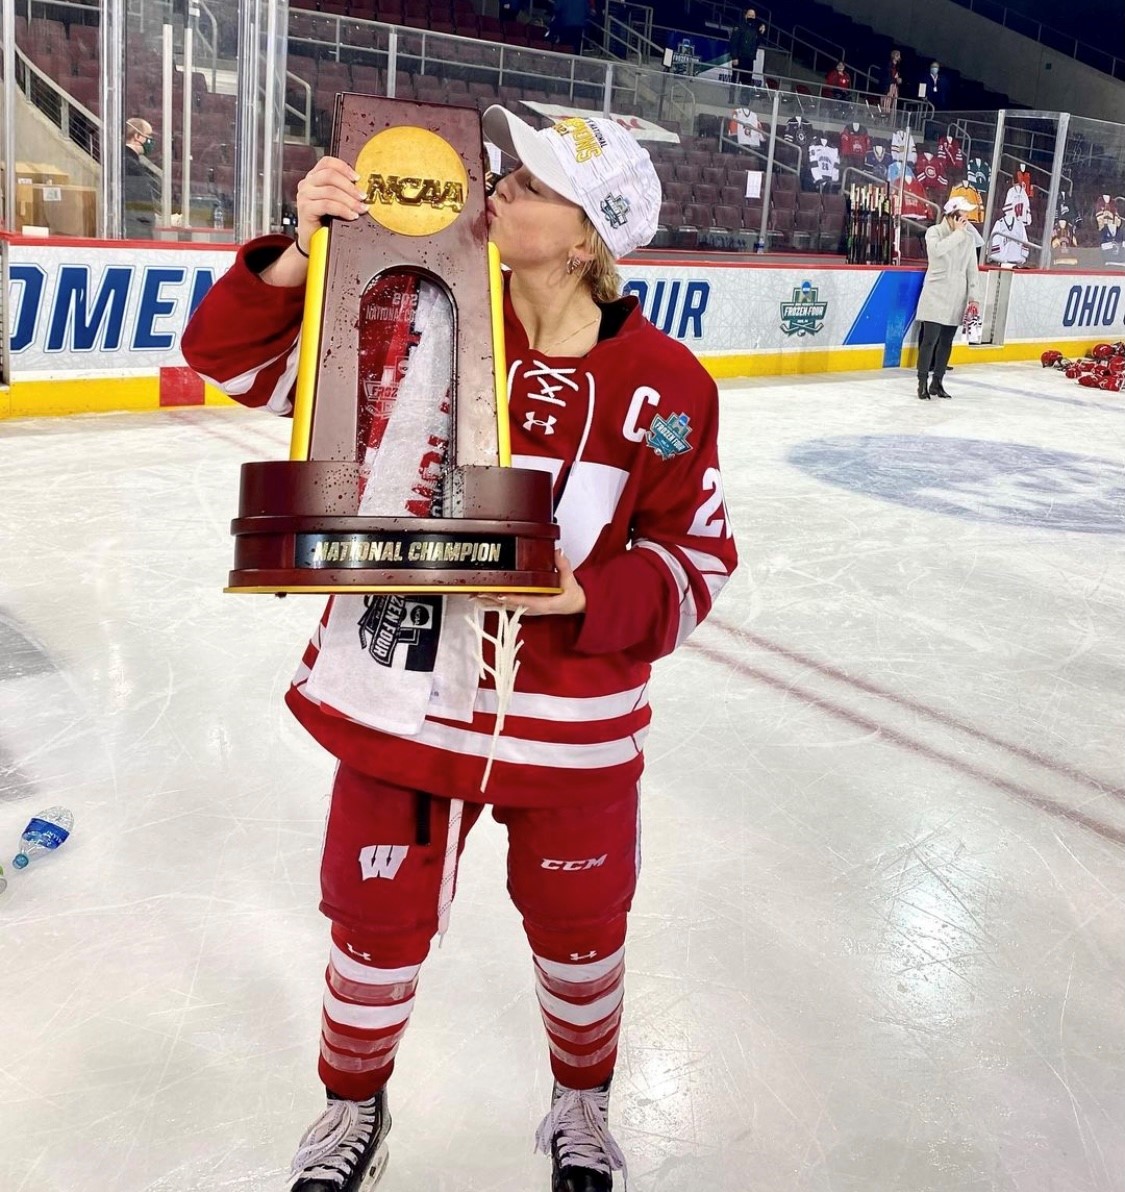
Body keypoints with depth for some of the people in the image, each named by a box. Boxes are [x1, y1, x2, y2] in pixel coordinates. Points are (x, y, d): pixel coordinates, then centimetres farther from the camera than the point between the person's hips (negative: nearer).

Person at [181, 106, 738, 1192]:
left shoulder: (663, 386, -12)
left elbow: (698, 557, -6)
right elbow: (237, 355, -7)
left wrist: (585, 595, -22)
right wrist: (304, 247, -23)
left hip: (570, 723, 0)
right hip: (397, 693, 1)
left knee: (579, 932, 19)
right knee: (379, 929, 17)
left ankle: (581, 1105, 52)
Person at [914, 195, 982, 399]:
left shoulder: (969, 237, 6)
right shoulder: (934, 232, -4)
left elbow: (972, 269, 7)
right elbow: (938, 250, -26)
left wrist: (974, 297, 2)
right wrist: (957, 232, -19)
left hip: (956, 298, 4)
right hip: (935, 295, -4)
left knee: (946, 341, 7)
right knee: (930, 340, -8)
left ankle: (937, 382, 15)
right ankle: (922, 382, -1)